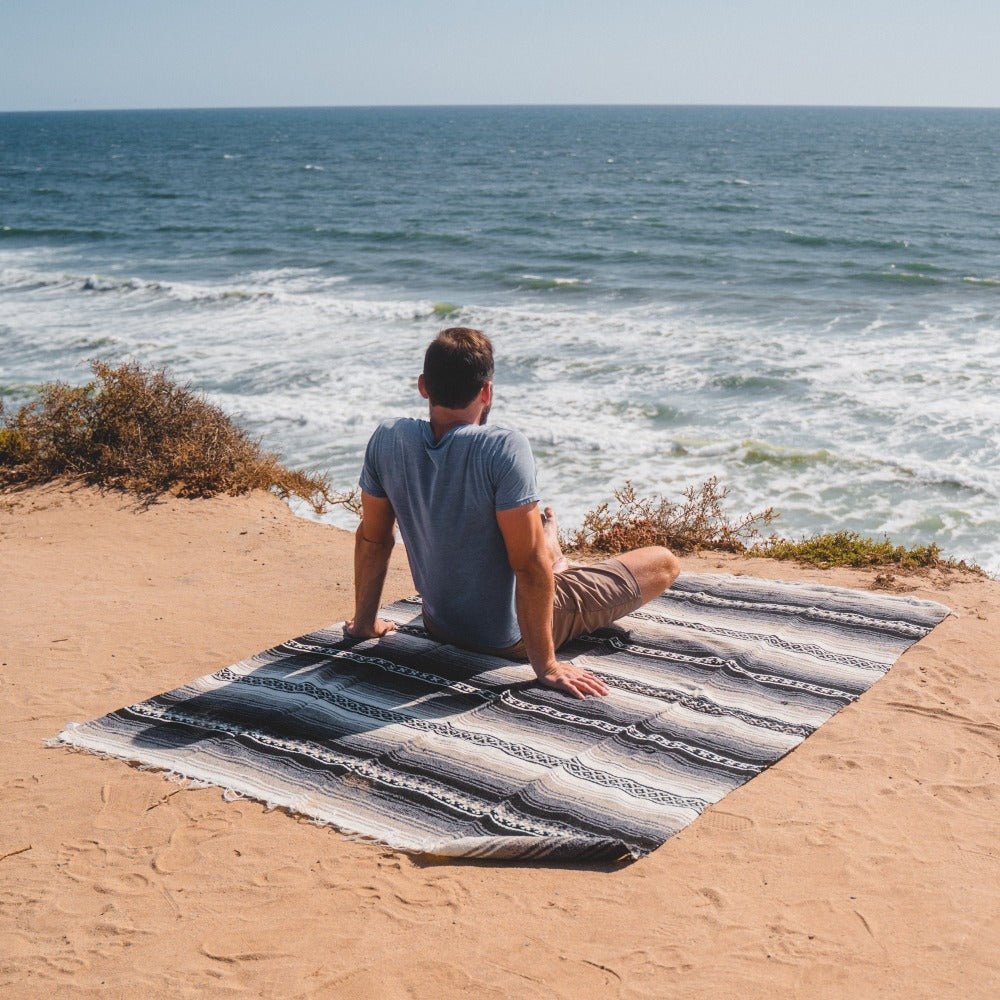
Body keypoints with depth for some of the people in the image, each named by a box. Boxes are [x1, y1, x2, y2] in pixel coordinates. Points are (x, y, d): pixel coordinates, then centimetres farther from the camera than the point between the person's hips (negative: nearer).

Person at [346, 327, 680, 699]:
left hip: (439, 626, 6)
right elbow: (529, 566, -29)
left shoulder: (387, 439, -13)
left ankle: (550, 556, 57)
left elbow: (373, 538, 0)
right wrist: (545, 664, -21)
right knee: (665, 561, 12)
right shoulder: (504, 449, -30)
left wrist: (365, 622, 14)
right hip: (510, 638, -6)